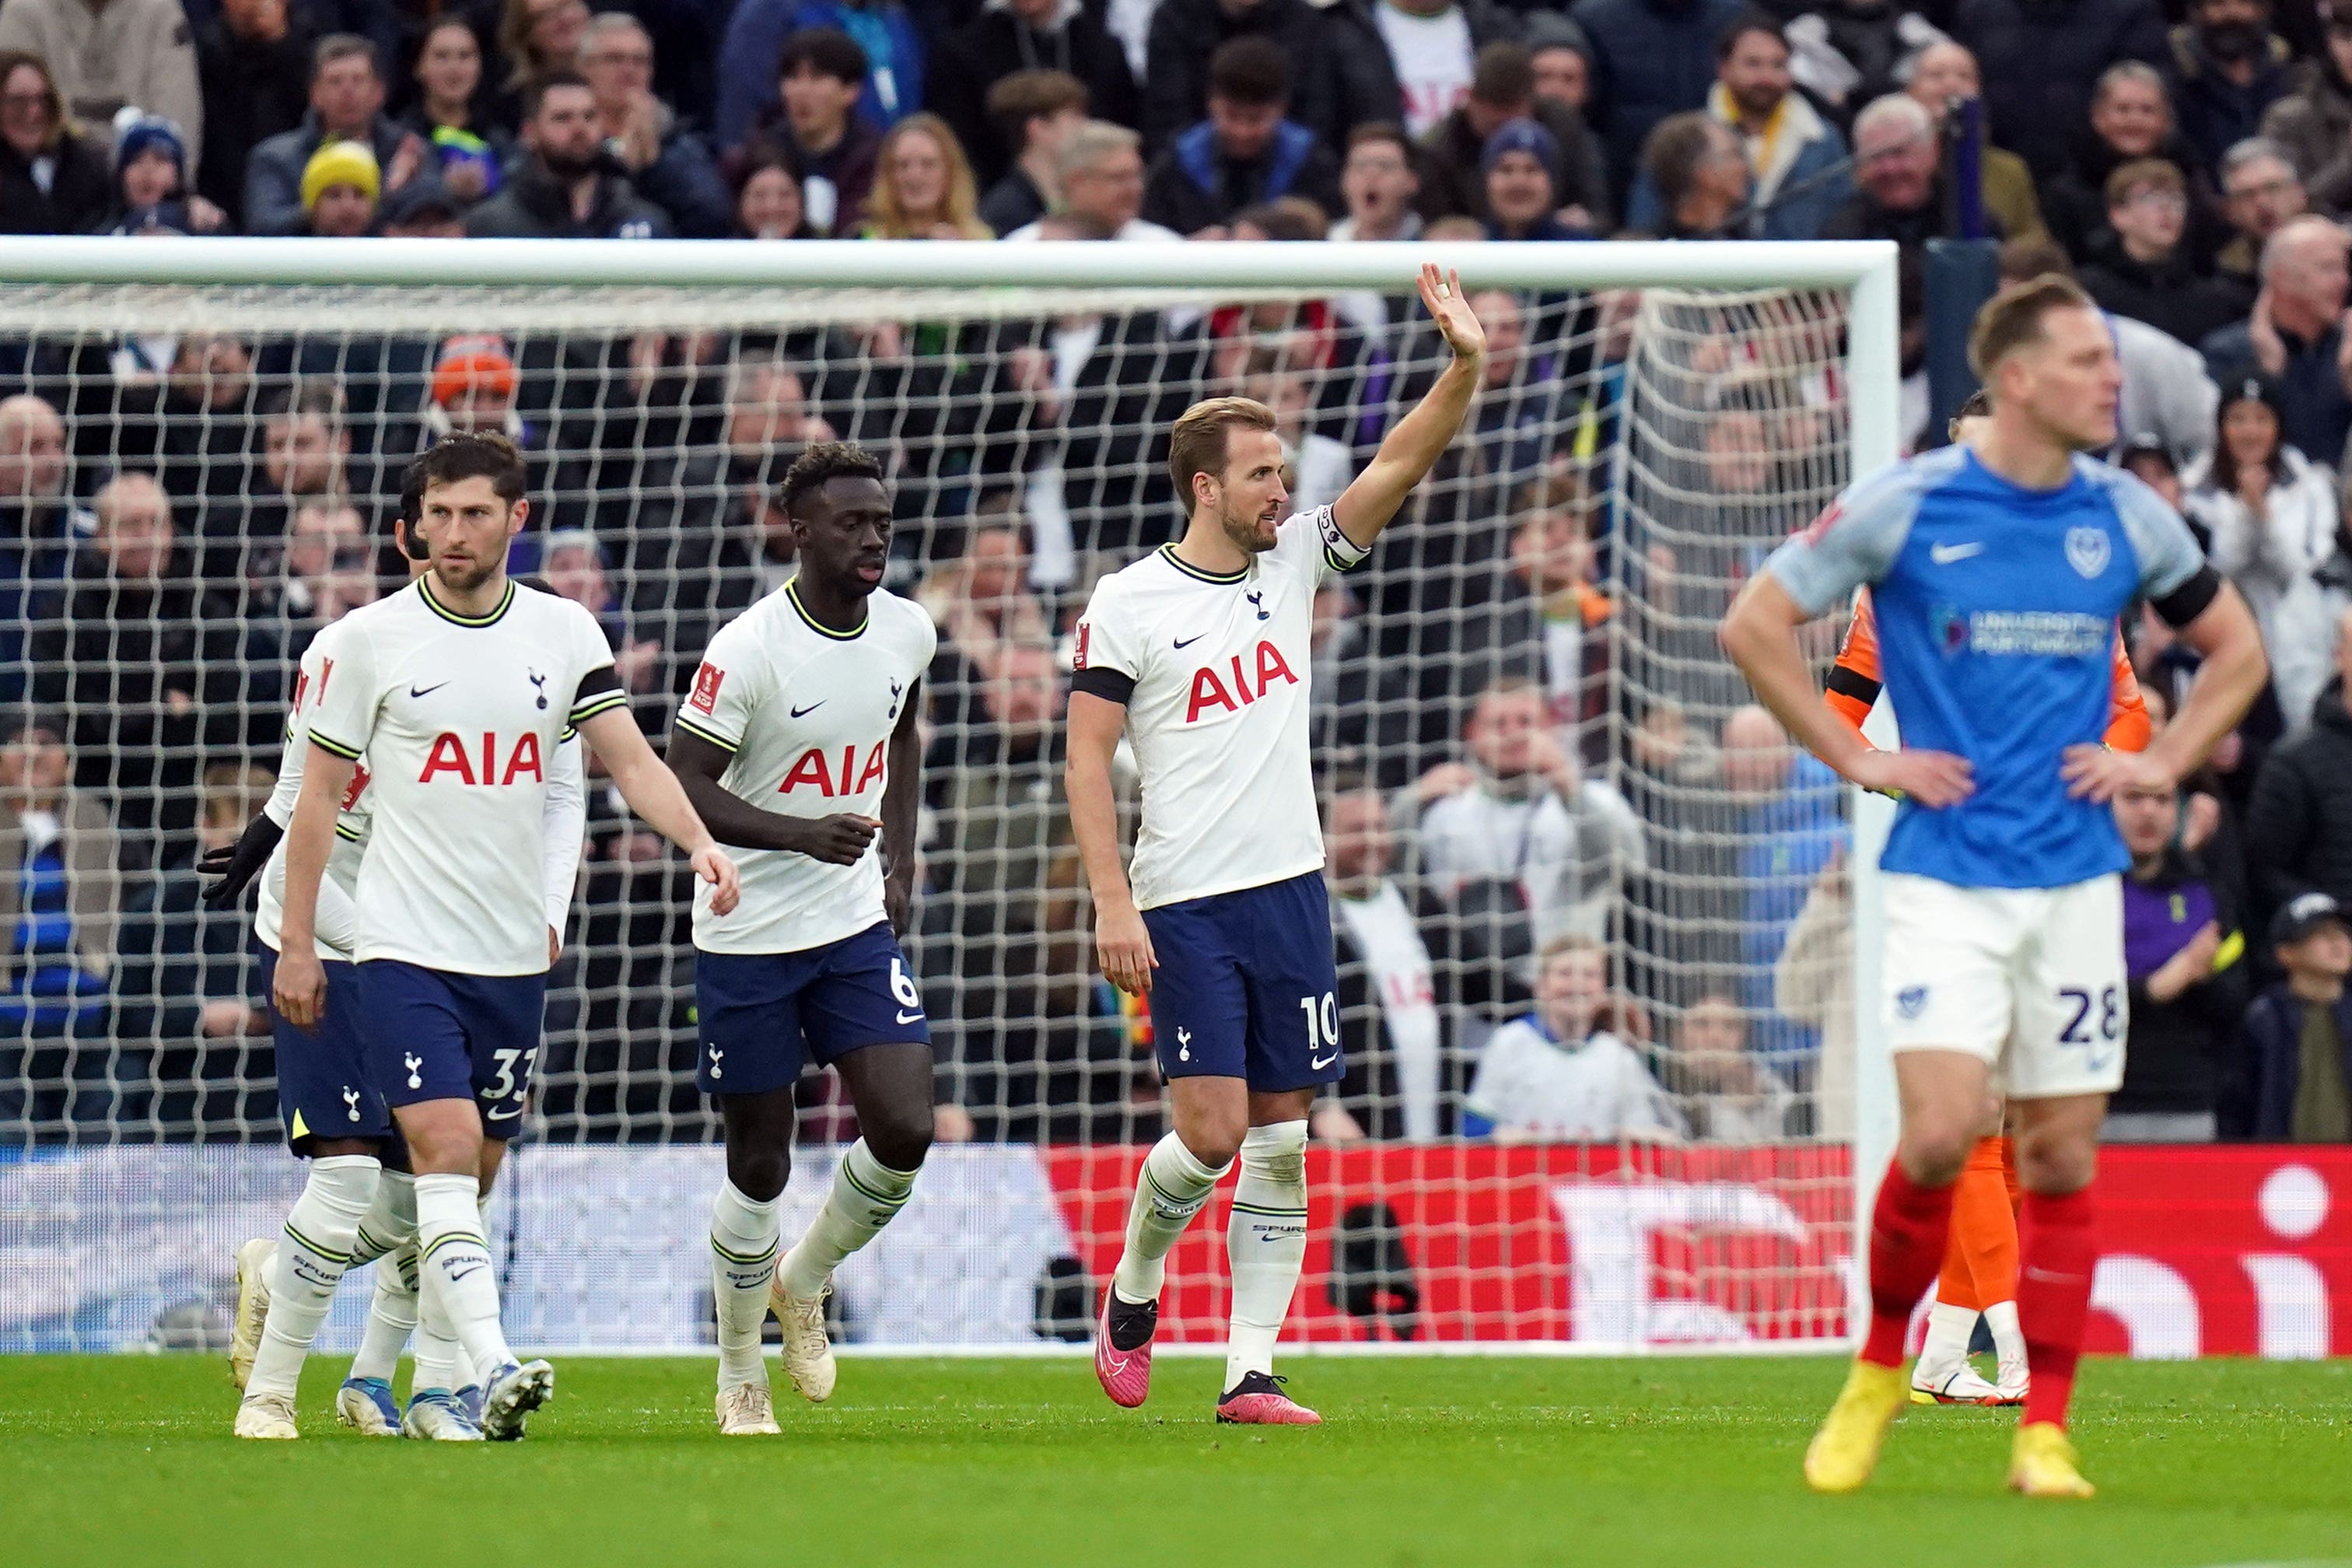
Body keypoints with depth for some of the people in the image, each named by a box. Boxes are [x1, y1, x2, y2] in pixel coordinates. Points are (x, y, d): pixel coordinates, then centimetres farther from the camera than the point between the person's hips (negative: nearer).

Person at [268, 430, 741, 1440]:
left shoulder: (564, 631, 6)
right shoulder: (370, 638, -1)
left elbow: (631, 761, 4)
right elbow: (320, 795, 3)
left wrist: (699, 841, -15)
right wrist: (296, 941, 1)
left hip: (515, 950, 4)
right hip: (403, 944, -4)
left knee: (470, 1175, 9)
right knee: (446, 1152, -19)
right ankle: (495, 1371, -29)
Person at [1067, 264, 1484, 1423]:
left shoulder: (1293, 562, 8)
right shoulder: (1125, 606, -4)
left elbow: (1401, 464, 3)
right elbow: (1087, 759, -5)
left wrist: (1465, 367, -13)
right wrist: (1112, 902, -13)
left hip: (1290, 890, 5)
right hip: (1184, 904, -5)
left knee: (1282, 1139, 2)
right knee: (1212, 1130, -12)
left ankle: (1250, 1372, 5)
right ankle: (1133, 1287, 15)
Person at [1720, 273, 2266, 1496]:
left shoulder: (2126, 517, 4)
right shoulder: (1906, 504, -6)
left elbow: (2234, 648, 19)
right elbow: (1753, 624, 1)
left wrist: (2162, 762, 5)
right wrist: (1859, 759, -2)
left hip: (2076, 876, 3)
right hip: (1944, 875, -3)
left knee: (2060, 1157, 2)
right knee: (1939, 1135, -16)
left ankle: (2044, 1433, 8)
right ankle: (1878, 1370, 8)